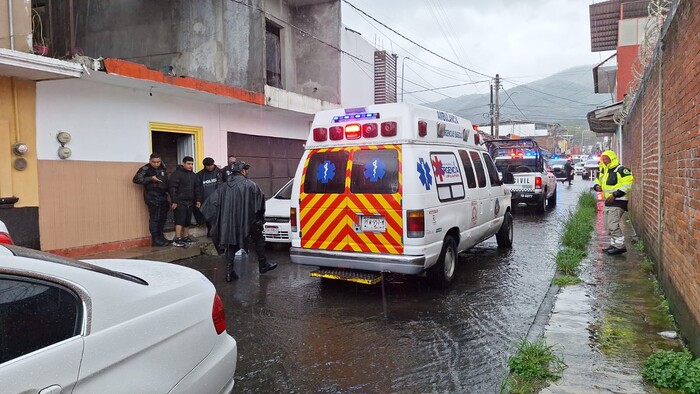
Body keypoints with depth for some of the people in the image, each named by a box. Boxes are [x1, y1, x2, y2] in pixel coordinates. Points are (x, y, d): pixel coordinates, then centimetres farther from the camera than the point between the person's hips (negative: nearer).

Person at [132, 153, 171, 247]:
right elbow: (136, 179, -17)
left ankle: (160, 236, 26)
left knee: (163, 217, 12)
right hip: (152, 197, -7)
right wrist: (151, 178, -20)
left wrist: (168, 191, 10)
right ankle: (155, 240, 2)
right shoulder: (145, 169, -8)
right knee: (154, 218, -4)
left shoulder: (163, 168, 11)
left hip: (163, 196, 7)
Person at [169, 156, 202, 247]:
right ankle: (177, 239, -13)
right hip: (180, 202, -7)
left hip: (190, 202, 7)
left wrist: (198, 200, 12)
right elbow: (173, 188, -12)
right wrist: (174, 201, -17)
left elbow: (197, 188, 20)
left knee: (187, 221, 10)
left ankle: (185, 237, 18)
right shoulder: (177, 174, -7)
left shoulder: (194, 175, 16)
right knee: (180, 220, -12)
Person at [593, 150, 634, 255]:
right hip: (608, 201, 10)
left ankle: (620, 246, -9)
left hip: (618, 201, -10)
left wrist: (615, 195, -24)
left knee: (613, 224, -16)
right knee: (608, 225, 13)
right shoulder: (603, 171, 14)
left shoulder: (620, 170, -13)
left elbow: (627, 183, -21)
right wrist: (597, 186, 5)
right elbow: (598, 180, 30)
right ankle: (614, 244, 23)